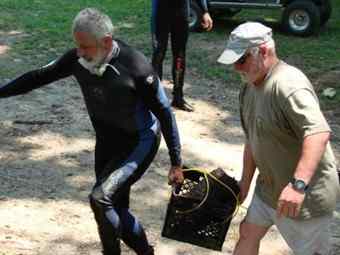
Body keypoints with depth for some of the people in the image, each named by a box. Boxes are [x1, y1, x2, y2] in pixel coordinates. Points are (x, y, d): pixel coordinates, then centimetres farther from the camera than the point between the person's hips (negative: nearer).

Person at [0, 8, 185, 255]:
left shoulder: (136, 66, -27)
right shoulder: (77, 59, -12)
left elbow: (165, 113, -18)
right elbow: (40, 76, 2)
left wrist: (176, 163, -14)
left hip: (140, 142, -6)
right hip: (107, 142, 6)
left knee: (101, 198, -23)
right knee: (115, 208, 13)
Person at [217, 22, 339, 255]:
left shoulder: (288, 84, -27)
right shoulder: (250, 88, 5)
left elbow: (319, 133, -40)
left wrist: (298, 184, -48)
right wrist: (245, 182, 20)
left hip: (306, 194, -9)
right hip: (269, 187, 9)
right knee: (248, 233, 20)